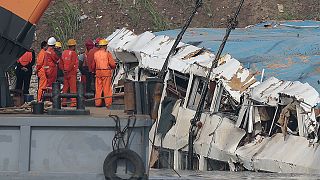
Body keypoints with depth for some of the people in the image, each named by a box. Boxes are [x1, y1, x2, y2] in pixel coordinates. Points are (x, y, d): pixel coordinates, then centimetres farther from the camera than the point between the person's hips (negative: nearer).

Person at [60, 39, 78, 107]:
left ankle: (64, 102, 14)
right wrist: (68, 70, -11)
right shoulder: (73, 53, -10)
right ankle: (73, 102, -7)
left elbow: (61, 63, 11)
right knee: (73, 88, -4)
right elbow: (73, 63, -18)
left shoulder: (64, 53, 10)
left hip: (65, 73, 6)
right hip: (72, 72, -6)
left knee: (65, 88, 12)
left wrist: (63, 70, 7)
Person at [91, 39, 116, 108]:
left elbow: (93, 65, 14)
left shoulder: (96, 54, 7)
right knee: (107, 88, -1)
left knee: (98, 88, 9)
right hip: (106, 72, -4)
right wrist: (113, 67, 12)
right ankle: (108, 103, -2)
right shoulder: (107, 53, -8)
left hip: (98, 72, 4)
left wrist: (94, 71, 32)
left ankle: (98, 103, 10)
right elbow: (112, 64, -11)